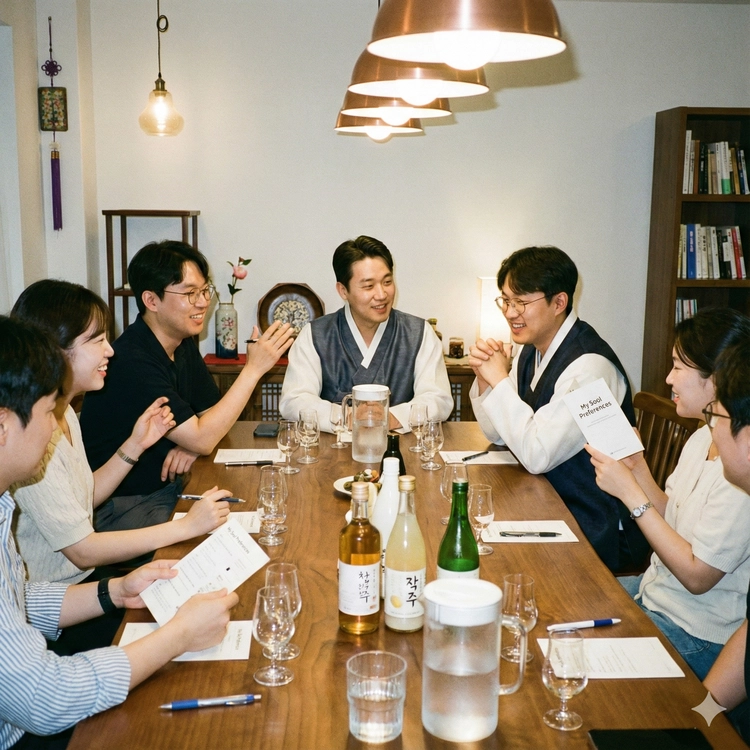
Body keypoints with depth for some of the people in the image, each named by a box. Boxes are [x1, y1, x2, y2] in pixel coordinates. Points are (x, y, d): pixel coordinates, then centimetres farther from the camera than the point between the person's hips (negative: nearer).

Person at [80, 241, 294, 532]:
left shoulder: (183, 344, 5)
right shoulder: (131, 363, -24)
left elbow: (211, 415, 11)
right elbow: (202, 440, -23)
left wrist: (192, 444, -12)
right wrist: (253, 368, -23)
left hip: (170, 488, 9)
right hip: (122, 506, -8)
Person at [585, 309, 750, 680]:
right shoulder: (702, 439, 2)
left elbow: (697, 575, -24)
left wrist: (630, 491, -24)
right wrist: (637, 466, -6)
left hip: (697, 636, -8)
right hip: (657, 591, 9)